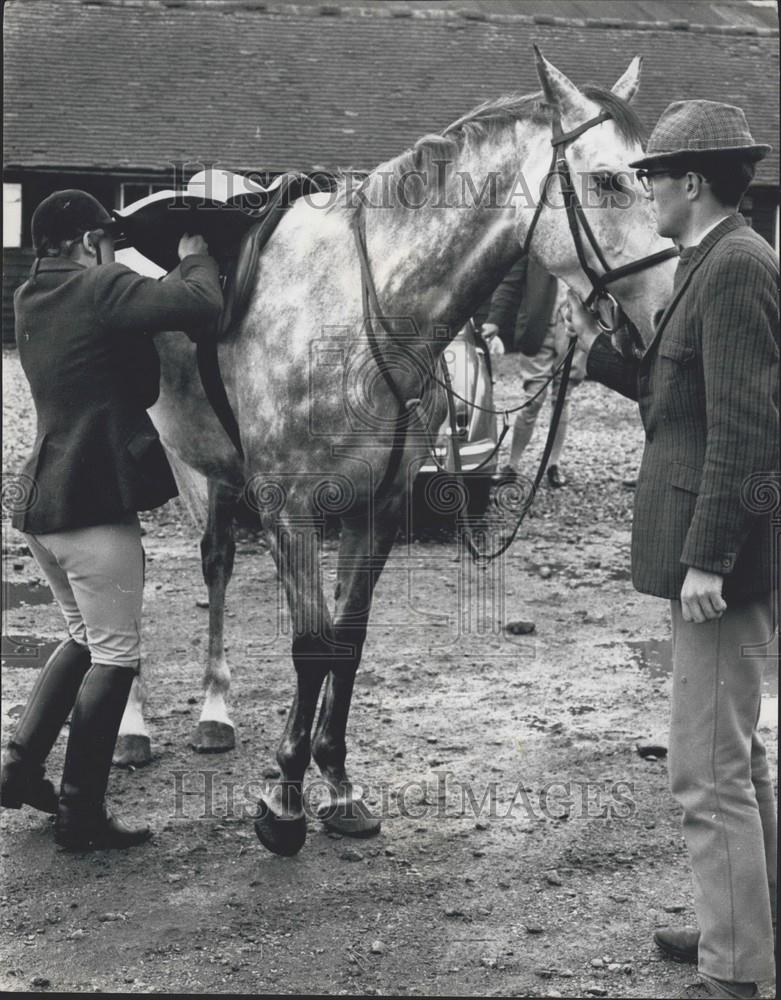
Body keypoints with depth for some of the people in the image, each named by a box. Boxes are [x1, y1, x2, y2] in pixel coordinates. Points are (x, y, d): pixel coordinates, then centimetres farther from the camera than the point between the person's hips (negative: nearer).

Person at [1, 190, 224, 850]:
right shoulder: (103, 290, -12)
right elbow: (202, 305, -22)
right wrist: (196, 260, -1)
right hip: (96, 503, -9)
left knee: (85, 638, 25)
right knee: (115, 655, 2)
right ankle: (81, 813, 6)